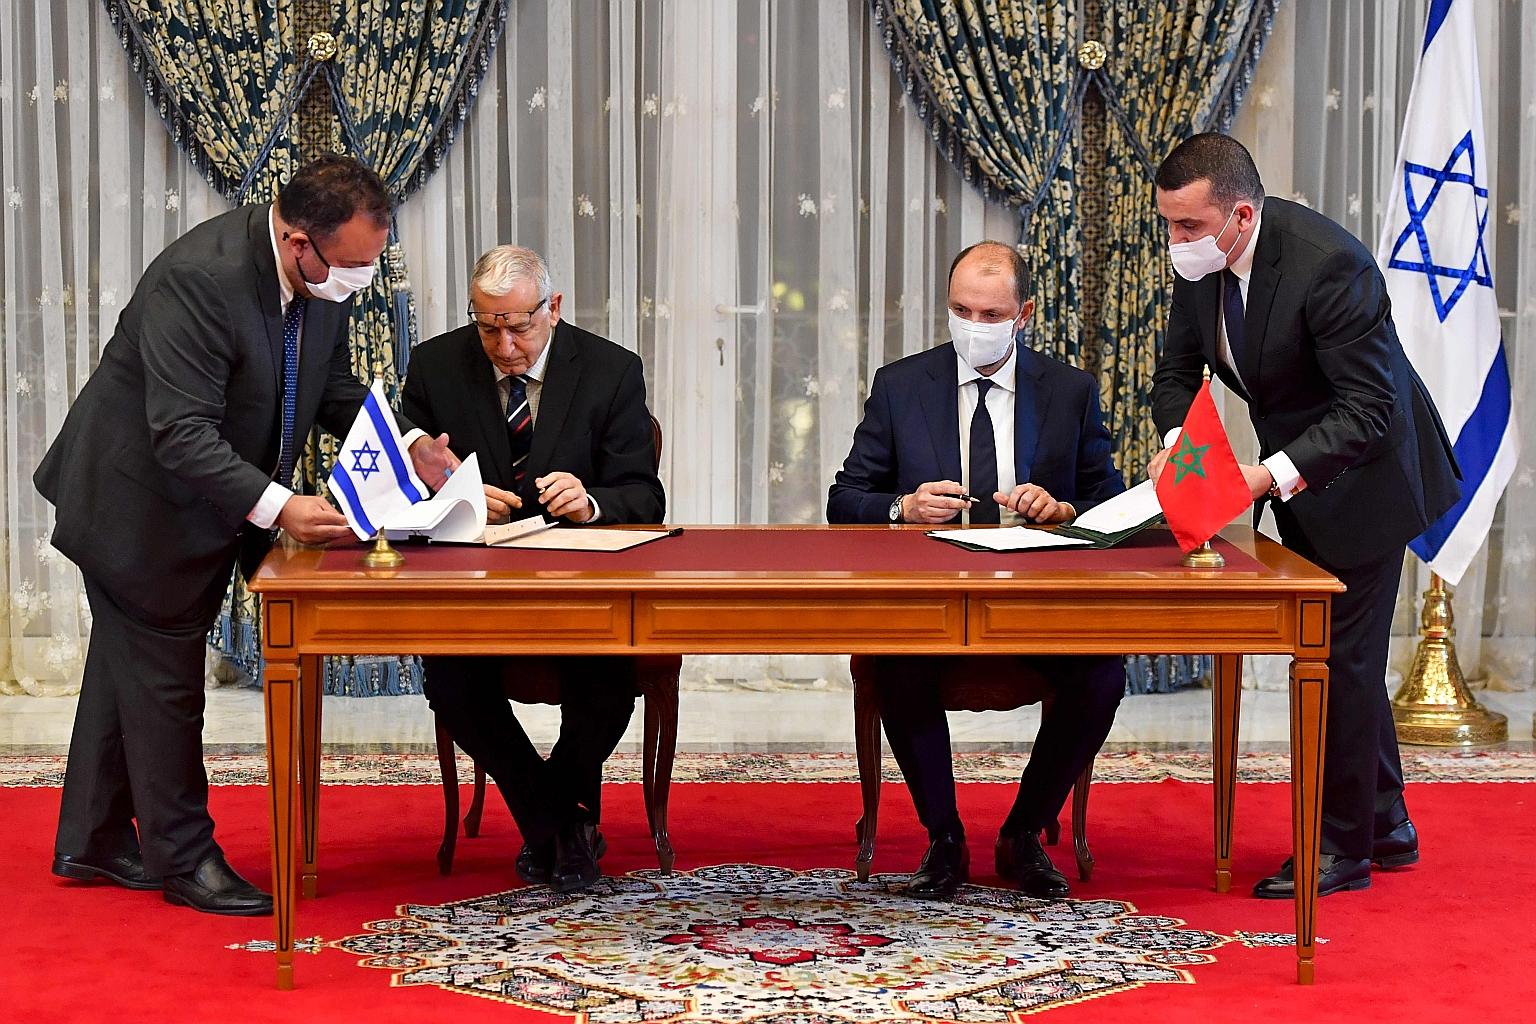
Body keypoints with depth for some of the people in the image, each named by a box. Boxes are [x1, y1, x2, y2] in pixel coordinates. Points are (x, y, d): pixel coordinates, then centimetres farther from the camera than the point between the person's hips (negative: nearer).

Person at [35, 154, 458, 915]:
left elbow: (334, 389, 4)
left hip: (211, 503, 9)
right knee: (163, 678, 2)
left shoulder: (326, 275, -9)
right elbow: (182, 433, -36)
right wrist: (276, 506, -46)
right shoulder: (199, 276, -34)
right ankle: (183, 858, 17)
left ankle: (93, 842, 33)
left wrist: (409, 447, -12)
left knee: (130, 664, 20)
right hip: (140, 503, -9)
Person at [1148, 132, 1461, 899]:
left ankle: (1343, 848, 8)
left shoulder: (1327, 265, -33)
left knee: (1342, 656, -4)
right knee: (1337, 651, 17)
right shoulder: (1202, 260, -10)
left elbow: (1369, 409, -32)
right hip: (1293, 470, 8)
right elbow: (1178, 368, 0)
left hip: (1364, 472, -8)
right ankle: (1385, 825, 31)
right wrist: (1177, 439, -21)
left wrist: (1273, 475, -41)